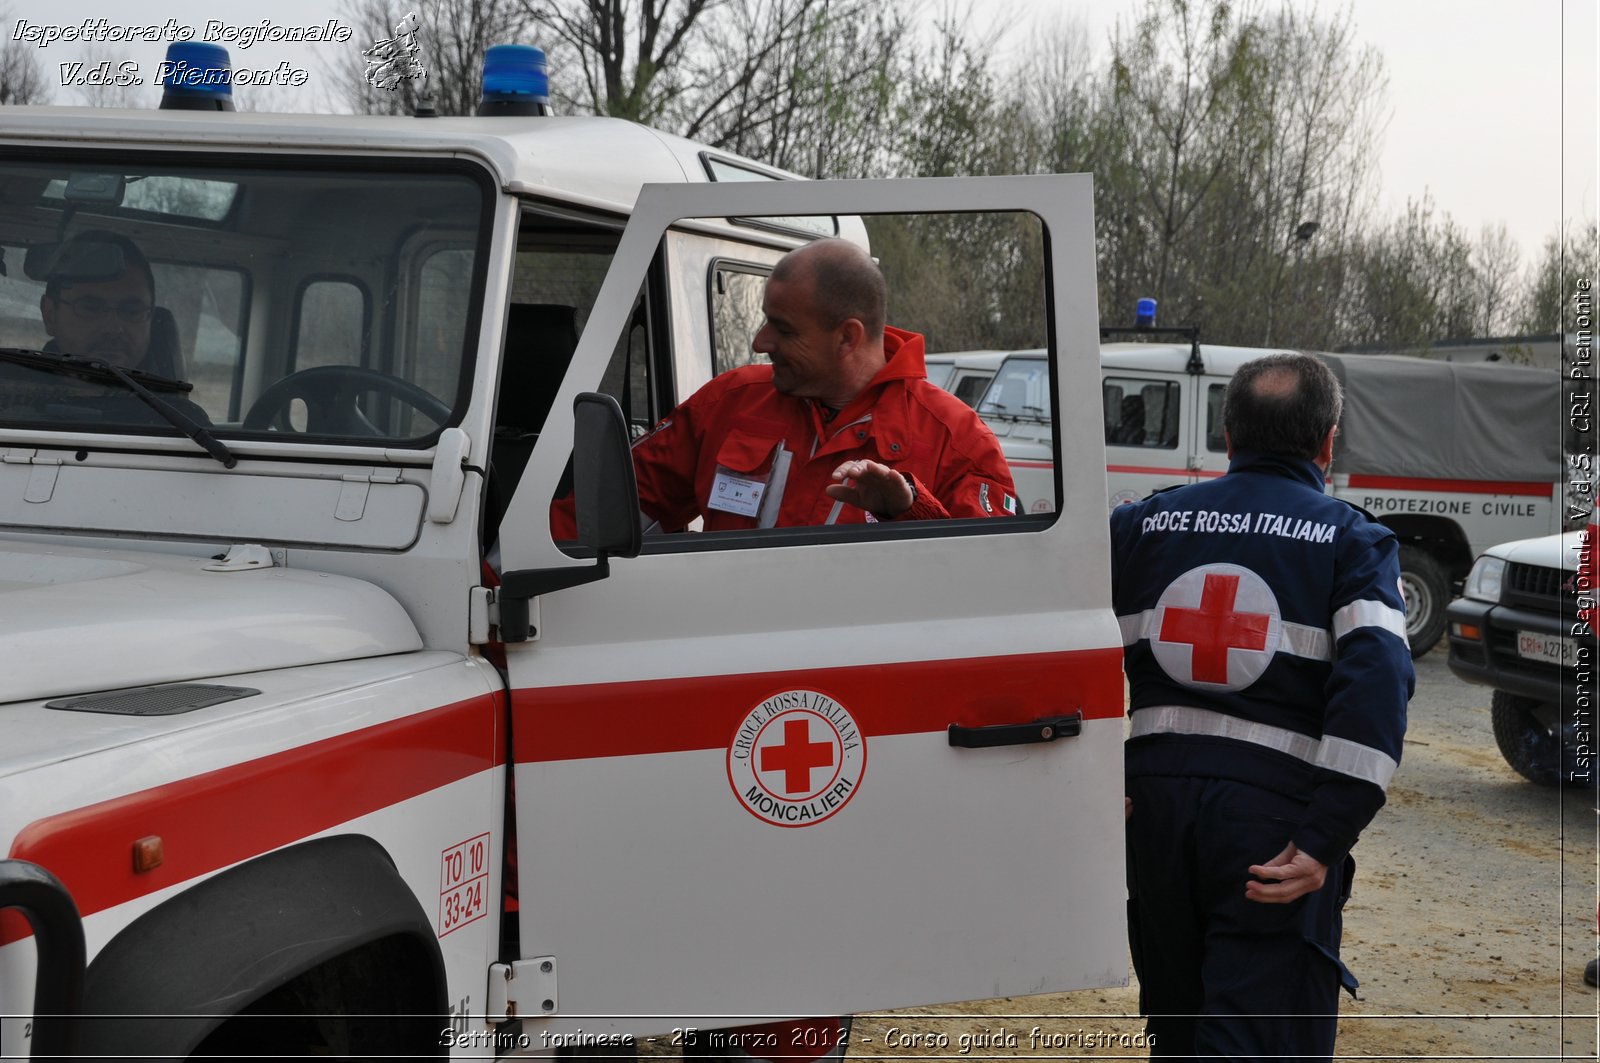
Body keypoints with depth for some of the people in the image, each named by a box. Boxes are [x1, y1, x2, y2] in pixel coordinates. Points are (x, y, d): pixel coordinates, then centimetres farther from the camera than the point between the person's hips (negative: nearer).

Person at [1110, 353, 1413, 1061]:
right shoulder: (1353, 541, 0)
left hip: (1155, 799, 4)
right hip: (1276, 811, -4)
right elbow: (1376, 680, -14)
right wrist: (1326, 839, -16)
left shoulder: (1140, 524, 11)